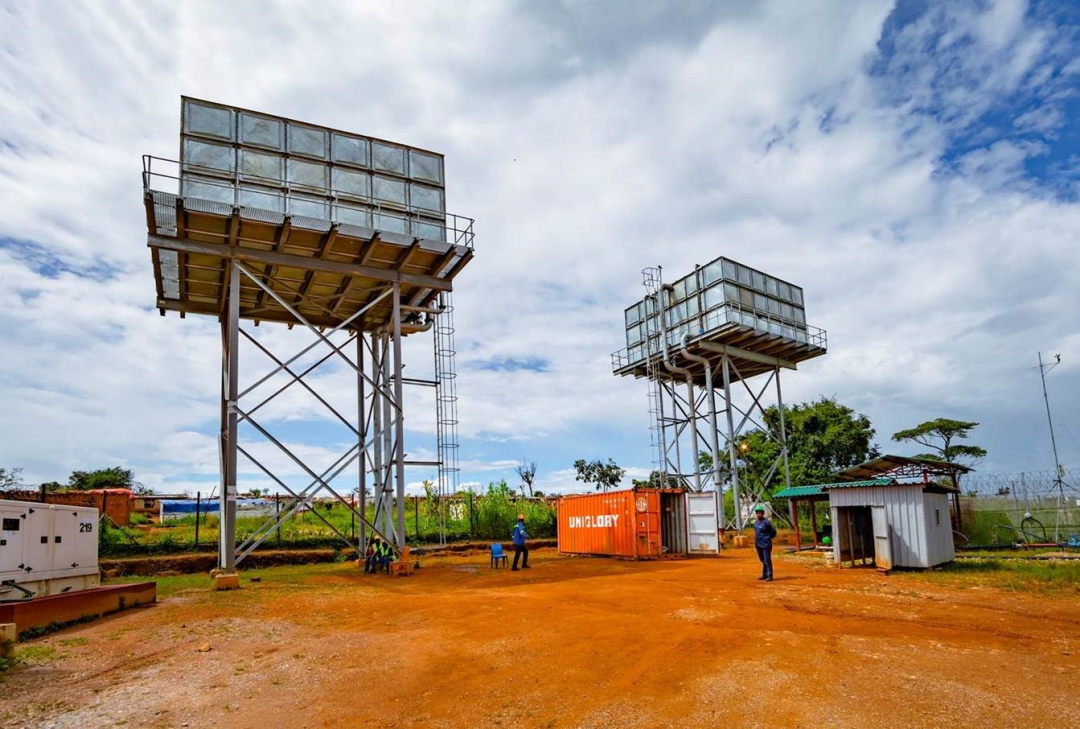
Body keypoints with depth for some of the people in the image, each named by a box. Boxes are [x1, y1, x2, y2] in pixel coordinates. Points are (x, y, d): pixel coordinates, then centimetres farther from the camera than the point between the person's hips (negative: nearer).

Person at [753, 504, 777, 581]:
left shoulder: (767, 522, -14)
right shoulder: (756, 522, 10)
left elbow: (773, 532, -7)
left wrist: (767, 538, -3)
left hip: (766, 544, -8)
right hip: (758, 544, 8)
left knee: (767, 560, -6)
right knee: (763, 560, 16)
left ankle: (769, 576, -1)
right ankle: (764, 575, 26)